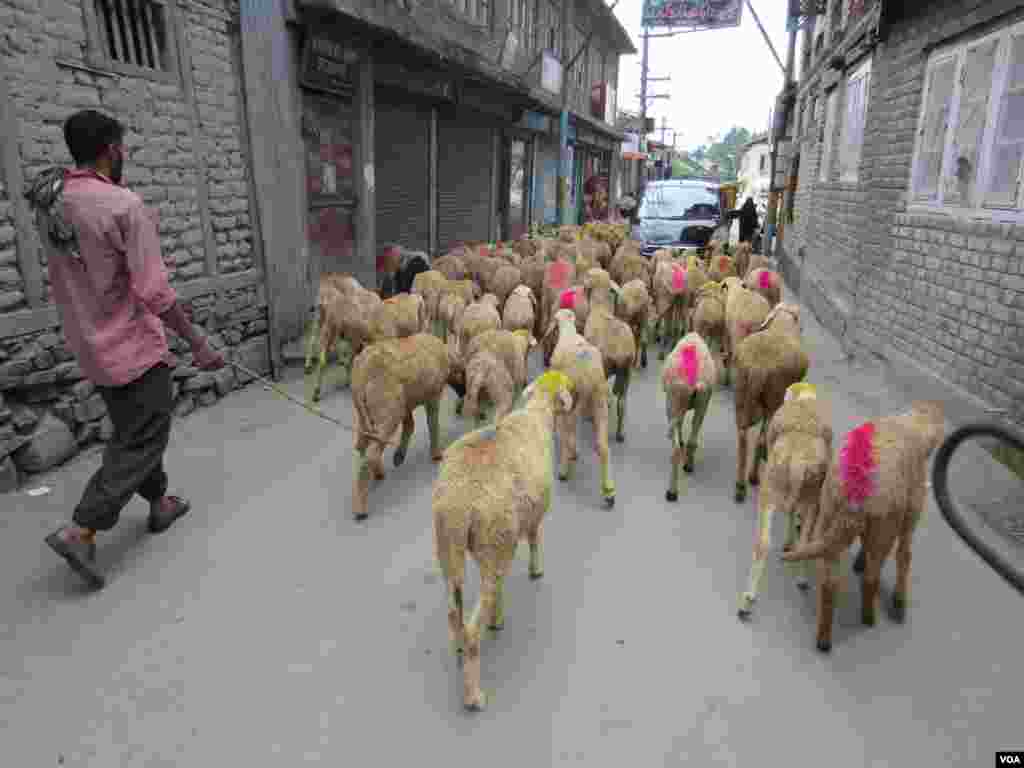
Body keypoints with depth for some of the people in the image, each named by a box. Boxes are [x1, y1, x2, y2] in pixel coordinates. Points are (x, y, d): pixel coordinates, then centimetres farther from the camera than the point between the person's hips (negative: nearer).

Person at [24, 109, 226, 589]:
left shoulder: (49, 204, 3)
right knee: (143, 439, 2)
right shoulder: (123, 205, -20)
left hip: (92, 346, 8)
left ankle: (159, 504, 35)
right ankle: (80, 530, -1)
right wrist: (198, 343, -16)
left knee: (130, 430, 20)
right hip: (134, 344, -8)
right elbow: (154, 292, -22)